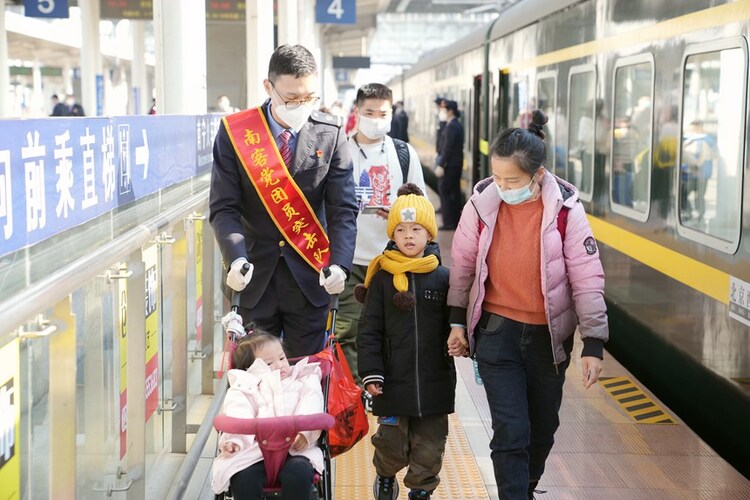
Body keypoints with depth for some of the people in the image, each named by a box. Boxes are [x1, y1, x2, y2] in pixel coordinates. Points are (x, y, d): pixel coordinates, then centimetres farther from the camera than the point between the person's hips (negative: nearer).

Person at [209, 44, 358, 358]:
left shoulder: (330, 134, -2)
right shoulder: (235, 132, -4)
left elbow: (343, 209, -5)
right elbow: (223, 207, -7)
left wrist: (339, 264, -22)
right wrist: (236, 258, -25)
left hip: (308, 276, 0)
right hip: (254, 276, 0)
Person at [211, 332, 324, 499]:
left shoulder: (303, 381, 27)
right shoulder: (246, 388, 24)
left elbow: (310, 408, 6)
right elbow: (238, 414, 2)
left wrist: (303, 432, -17)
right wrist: (235, 440, -20)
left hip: (295, 448, 0)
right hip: (256, 450, 0)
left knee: (299, 472, -33)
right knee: (243, 477, -29)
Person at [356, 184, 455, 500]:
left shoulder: (443, 278, 1)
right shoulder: (382, 278, -1)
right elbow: (369, 330, -2)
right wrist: (371, 373, -7)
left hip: (434, 379, 1)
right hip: (393, 380, -1)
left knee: (429, 445, 8)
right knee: (393, 443, 7)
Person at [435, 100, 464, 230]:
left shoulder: (451, 126, -17)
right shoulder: (458, 125, 13)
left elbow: (448, 147, -21)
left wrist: (441, 165, -21)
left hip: (450, 165, -9)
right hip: (457, 164, 9)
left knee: (445, 192, -4)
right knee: (455, 192, 13)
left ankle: (448, 222, -4)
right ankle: (456, 220, 18)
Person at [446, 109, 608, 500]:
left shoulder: (565, 209, -12)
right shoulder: (482, 203, -10)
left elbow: (587, 279, -8)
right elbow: (463, 264, 4)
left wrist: (593, 344, -9)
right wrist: (457, 322, 9)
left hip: (548, 335, 1)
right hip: (497, 331, -1)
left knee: (543, 426, 17)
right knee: (510, 430, -7)